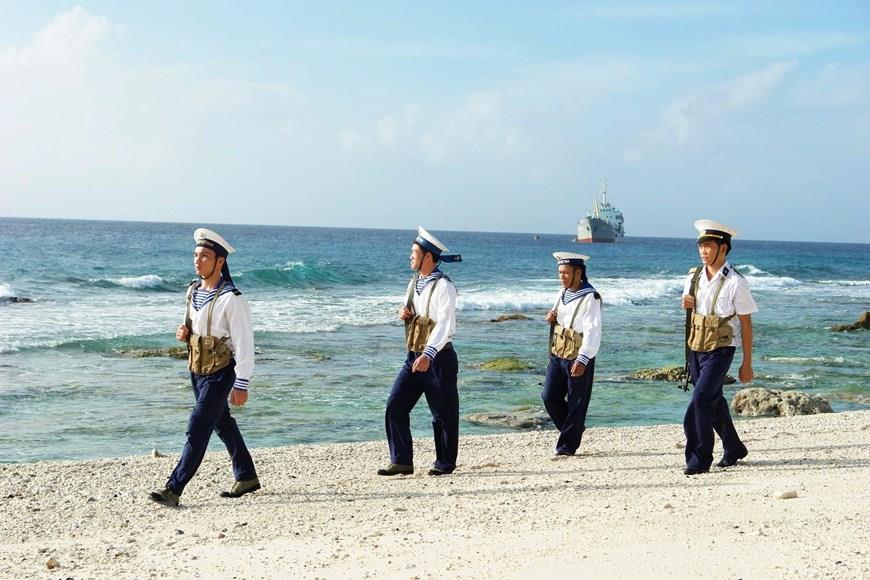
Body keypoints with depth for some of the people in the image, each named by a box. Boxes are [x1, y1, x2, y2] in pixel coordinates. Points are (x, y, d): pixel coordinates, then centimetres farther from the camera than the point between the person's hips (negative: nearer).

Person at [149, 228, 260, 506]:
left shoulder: (231, 299, -19)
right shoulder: (193, 290, 5)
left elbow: (244, 344, -18)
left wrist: (241, 385, -19)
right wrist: (184, 331, -2)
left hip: (220, 373, -8)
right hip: (197, 369, 9)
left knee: (198, 429, -10)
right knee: (222, 424, 18)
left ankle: (174, 489, -9)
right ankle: (246, 477, 32)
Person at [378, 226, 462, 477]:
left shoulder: (443, 286, -14)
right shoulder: (414, 283, 12)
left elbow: (444, 324, -25)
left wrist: (429, 354, -36)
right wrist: (405, 314, 2)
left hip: (438, 357, -8)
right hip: (414, 356, 8)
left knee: (443, 413, 3)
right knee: (395, 405, -1)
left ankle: (445, 463, 16)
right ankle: (401, 461, 4)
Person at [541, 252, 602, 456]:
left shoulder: (590, 298, -15)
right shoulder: (562, 294, 11)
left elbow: (592, 331, -20)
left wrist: (582, 360, -25)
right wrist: (552, 319, 1)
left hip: (578, 359, -7)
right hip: (557, 355, 8)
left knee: (576, 403, 2)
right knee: (549, 396, 4)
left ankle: (567, 445, 10)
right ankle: (572, 429, 25)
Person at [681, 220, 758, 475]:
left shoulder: (735, 282, -11)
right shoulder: (694, 277, 5)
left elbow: (746, 324, -7)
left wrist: (747, 364, -7)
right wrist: (687, 304, -5)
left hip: (721, 349, -6)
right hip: (696, 348, 6)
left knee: (700, 400, -16)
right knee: (714, 401, 16)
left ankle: (699, 459, -8)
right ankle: (733, 449, 34)